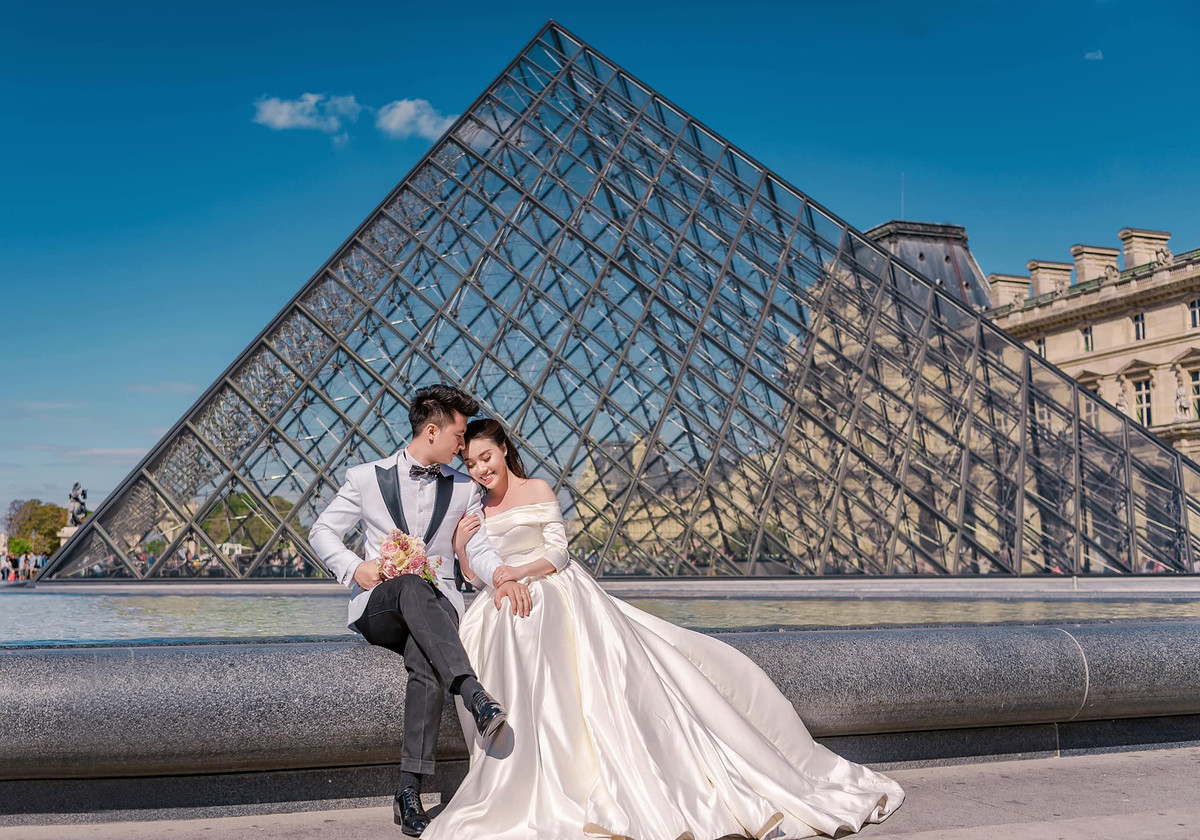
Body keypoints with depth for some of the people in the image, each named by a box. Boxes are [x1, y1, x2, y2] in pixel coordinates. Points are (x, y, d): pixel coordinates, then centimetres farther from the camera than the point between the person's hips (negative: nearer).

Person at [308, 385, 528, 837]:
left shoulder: (464, 488, 14)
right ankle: (474, 696, -54)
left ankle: (410, 791, -32)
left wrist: (502, 576, -12)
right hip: (377, 606, -2)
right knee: (413, 586, -39)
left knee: (425, 660, -34)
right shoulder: (366, 477, 7)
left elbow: (478, 547, 11)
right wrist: (354, 569, -8)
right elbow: (322, 531, 11)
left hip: (435, 604, 2)